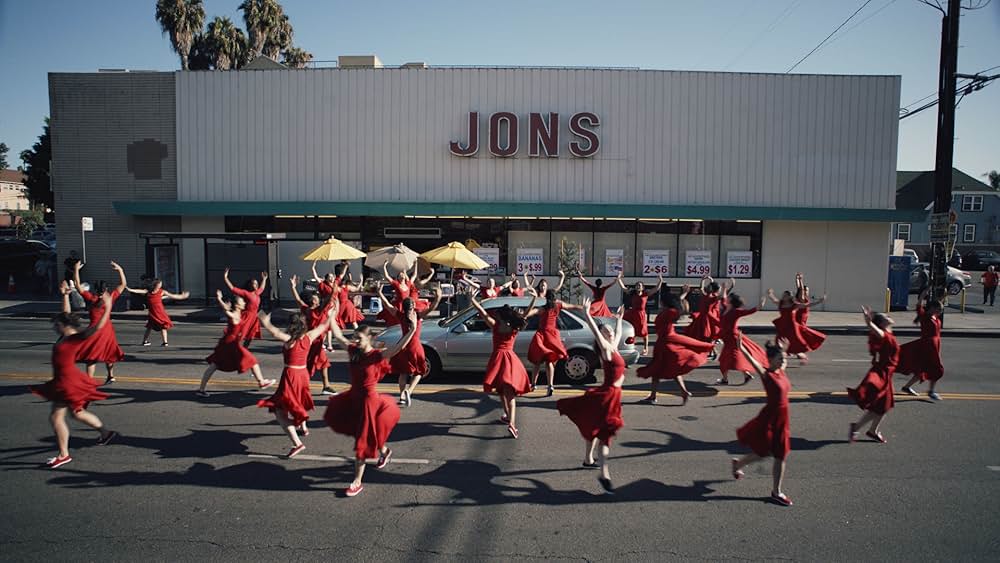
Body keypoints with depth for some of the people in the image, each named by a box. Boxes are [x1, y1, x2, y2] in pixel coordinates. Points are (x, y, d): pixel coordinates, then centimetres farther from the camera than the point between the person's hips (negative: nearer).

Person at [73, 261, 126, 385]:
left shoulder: (90, 298, -7)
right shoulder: (110, 298, -2)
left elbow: (78, 285, 0)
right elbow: (123, 284, 7)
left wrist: (76, 270, 7)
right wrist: (120, 270, 10)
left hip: (95, 329, -3)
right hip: (108, 329, 3)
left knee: (91, 357, -3)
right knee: (108, 354, 20)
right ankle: (111, 376, 33)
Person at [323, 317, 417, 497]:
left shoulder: (376, 355, -19)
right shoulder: (353, 350, -1)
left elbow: (397, 348, -33)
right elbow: (338, 335, 10)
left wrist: (413, 330, -45)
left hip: (368, 400, -7)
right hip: (353, 397, 7)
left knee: (362, 443, 2)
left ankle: (357, 482, 16)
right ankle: (383, 450, 38)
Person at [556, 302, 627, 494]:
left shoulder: (613, 347, 11)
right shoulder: (606, 349, -11)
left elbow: (619, 333, 30)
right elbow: (595, 332, -23)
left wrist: (619, 318, 42)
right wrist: (587, 314, -28)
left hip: (612, 395, 9)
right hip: (607, 395, -9)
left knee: (595, 428, 20)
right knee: (604, 433, -13)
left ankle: (588, 459, 35)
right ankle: (604, 474, -16)